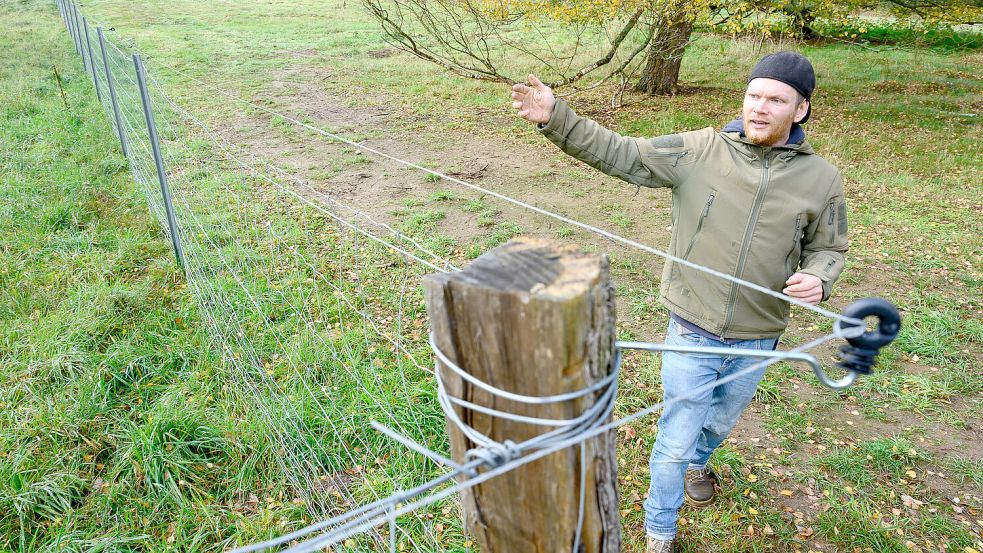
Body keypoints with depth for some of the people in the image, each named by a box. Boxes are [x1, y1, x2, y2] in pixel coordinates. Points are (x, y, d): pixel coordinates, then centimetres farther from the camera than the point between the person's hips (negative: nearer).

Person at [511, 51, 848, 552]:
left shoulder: (821, 179, -5)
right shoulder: (698, 151, -11)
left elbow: (828, 248, 8)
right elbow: (618, 153, -13)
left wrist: (817, 279, -16)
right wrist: (555, 118, -25)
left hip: (757, 340, 3)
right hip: (692, 332, -2)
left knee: (720, 422, 28)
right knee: (675, 441, 7)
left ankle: (697, 463, 63)